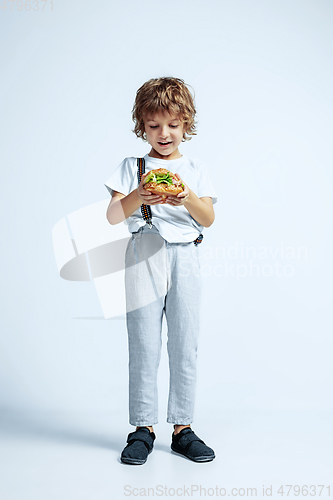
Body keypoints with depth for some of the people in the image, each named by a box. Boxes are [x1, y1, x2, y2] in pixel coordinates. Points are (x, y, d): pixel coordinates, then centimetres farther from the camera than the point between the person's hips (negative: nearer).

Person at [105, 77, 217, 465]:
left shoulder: (196, 170, 15)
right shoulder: (132, 167, 12)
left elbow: (208, 219, 3)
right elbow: (113, 216, 2)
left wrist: (188, 198, -17)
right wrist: (138, 196, -17)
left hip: (185, 257, 1)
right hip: (144, 255, -1)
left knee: (185, 344, 1)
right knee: (143, 345, -2)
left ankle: (182, 426, 11)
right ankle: (143, 428, 9)